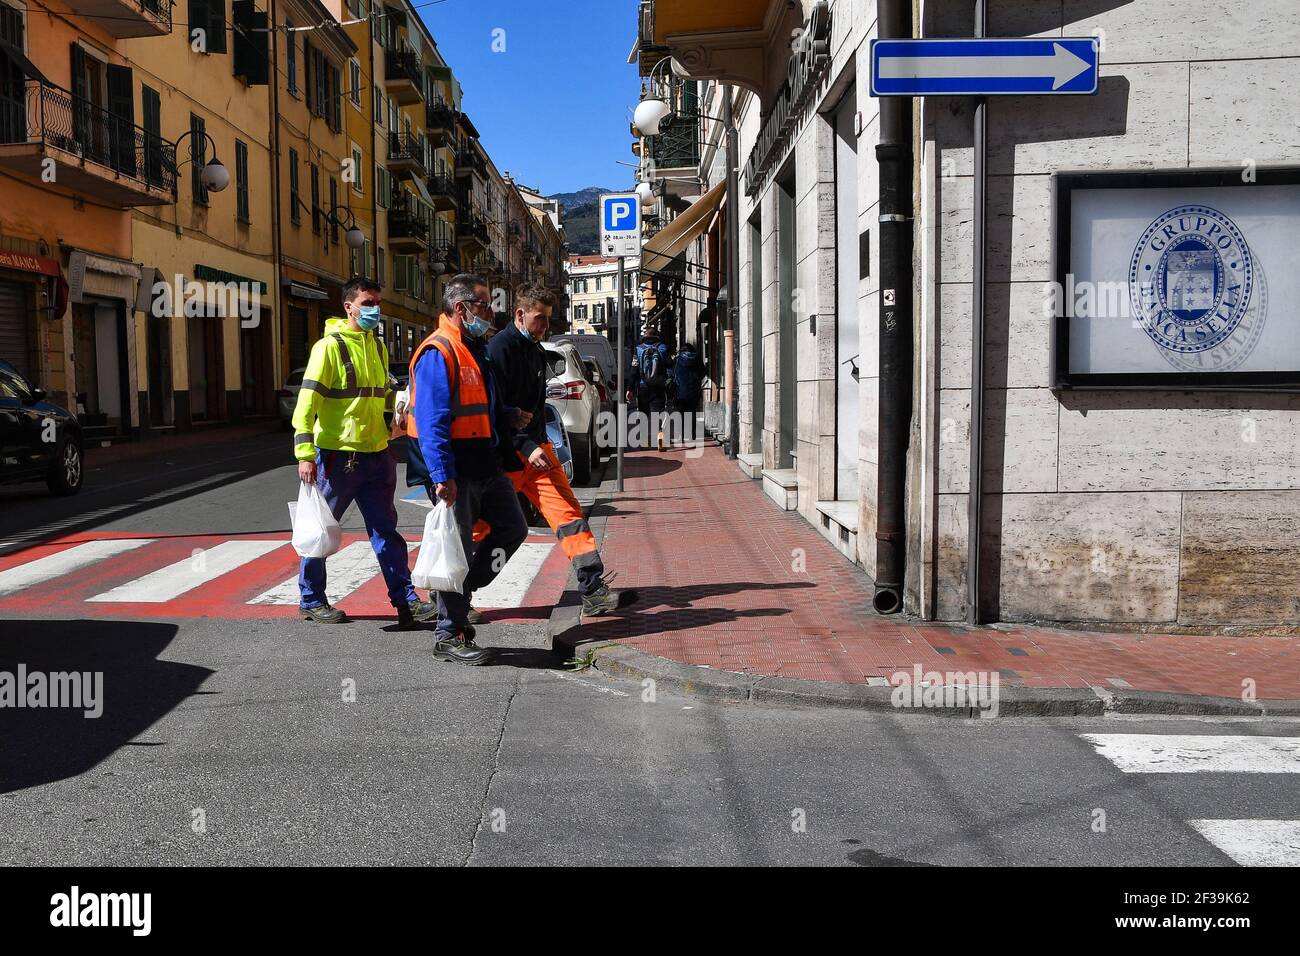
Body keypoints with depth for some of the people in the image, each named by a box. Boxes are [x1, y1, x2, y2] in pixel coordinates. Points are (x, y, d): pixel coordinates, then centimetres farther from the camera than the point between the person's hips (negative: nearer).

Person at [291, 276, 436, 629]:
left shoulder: (378, 347, 13)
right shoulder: (330, 346, -10)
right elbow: (307, 402, -15)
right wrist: (305, 454, -21)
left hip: (377, 454, 7)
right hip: (338, 455, -7)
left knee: (386, 529, 8)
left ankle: (405, 600, 12)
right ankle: (311, 602, 20)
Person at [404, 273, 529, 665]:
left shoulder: (475, 350, 17)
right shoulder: (437, 353, -15)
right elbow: (432, 422, -22)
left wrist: (510, 417, 8)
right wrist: (442, 477, -28)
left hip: (486, 466, 10)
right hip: (454, 473, -10)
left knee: (512, 528, 15)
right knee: (458, 550, -3)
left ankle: (459, 592, 26)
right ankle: (450, 636, 9)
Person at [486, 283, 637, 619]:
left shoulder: (535, 350, 16)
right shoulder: (501, 348, -13)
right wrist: (526, 448, -25)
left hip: (535, 448, 8)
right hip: (507, 454, -8)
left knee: (568, 512, -2)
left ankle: (594, 592, -5)